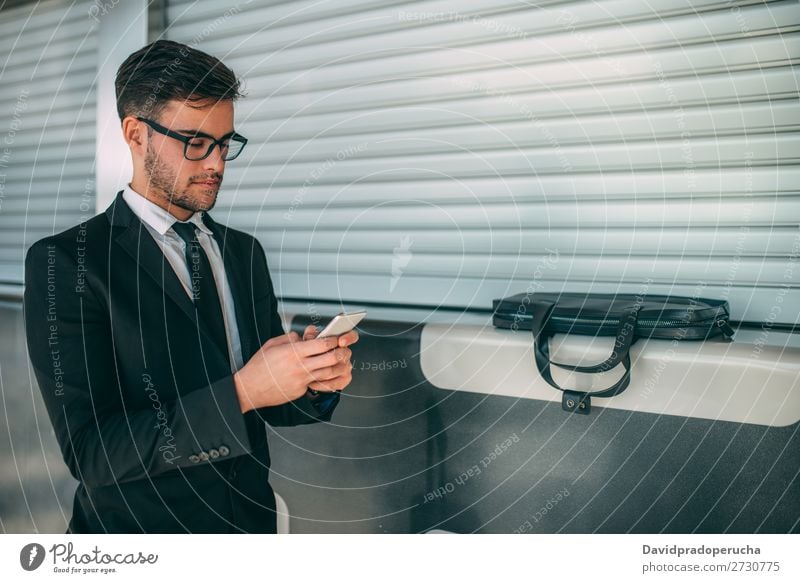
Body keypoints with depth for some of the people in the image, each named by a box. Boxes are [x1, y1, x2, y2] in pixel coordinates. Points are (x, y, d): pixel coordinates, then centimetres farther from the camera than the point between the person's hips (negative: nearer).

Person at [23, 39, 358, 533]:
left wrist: (317, 382, -17)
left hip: (253, 521, 5)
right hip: (138, 526, -5)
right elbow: (90, 452, -21)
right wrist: (242, 391, -29)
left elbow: (271, 406, 4)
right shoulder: (63, 262, -15)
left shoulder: (245, 251, 2)